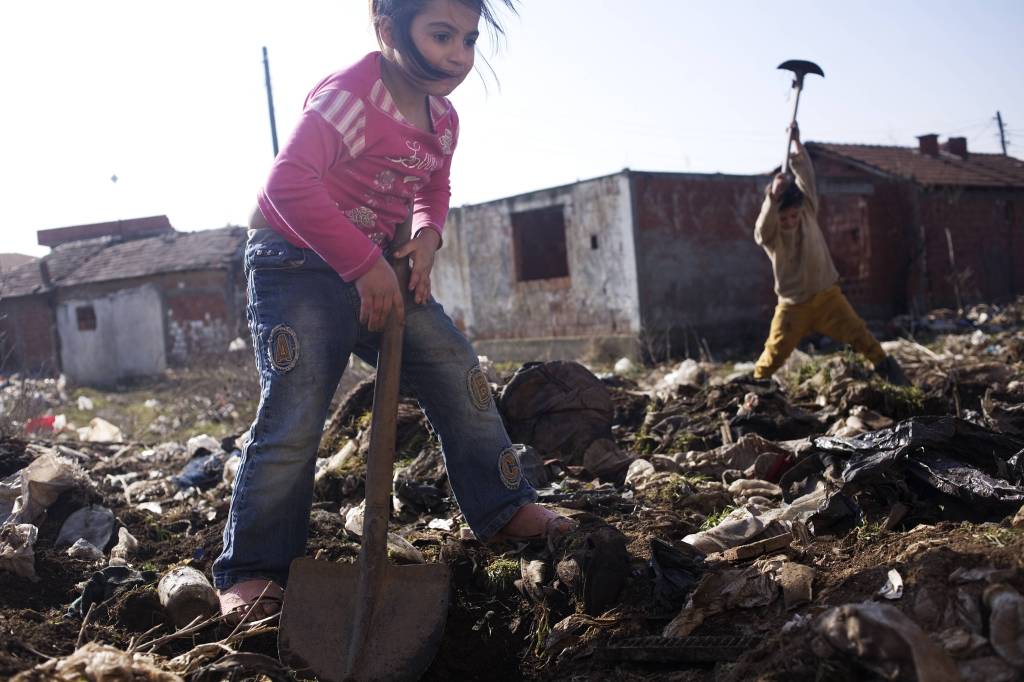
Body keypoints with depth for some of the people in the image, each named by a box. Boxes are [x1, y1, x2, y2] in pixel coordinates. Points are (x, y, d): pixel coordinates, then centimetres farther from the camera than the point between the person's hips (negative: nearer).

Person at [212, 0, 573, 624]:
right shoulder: (348, 96, -23)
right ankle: (251, 572, 1)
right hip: (299, 264, -7)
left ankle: (505, 508, 15)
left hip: (380, 269, 7)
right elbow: (288, 183, -33)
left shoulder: (443, 120, 4)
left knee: (459, 372, 1)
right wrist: (364, 263, -30)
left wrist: (427, 237, -1)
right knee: (295, 418, -13)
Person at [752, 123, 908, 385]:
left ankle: (884, 365, 16)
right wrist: (773, 197, -58)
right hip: (793, 304, -2)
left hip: (826, 294, 2)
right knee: (775, 352, -5)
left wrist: (796, 142, -23)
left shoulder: (808, 211, -6)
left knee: (856, 332, -1)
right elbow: (762, 228, -40)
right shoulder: (769, 235, -15)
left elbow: (806, 174, -13)